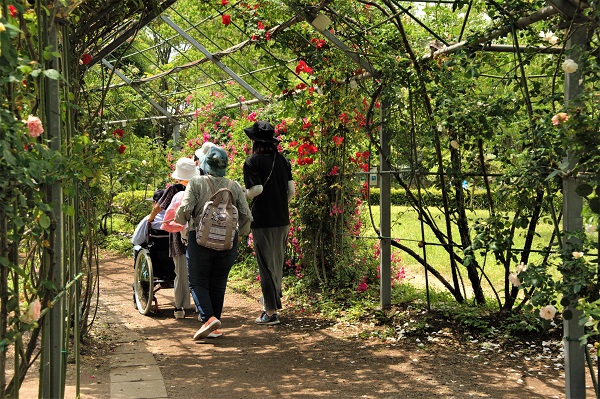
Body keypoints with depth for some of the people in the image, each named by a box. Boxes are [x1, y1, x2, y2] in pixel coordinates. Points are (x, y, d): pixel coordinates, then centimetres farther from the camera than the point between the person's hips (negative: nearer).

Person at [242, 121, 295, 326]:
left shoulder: (252, 161, -9)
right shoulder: (282, 160, 7)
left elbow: (256, 189, -20)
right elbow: (291, 190, 4)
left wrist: (242, 194, -1)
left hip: (263, 221, -6)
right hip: (283, 220, 6)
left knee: (266, 265, 1)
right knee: (278, 262, 20)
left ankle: (271, 312, 4)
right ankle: (273, 298, 38)